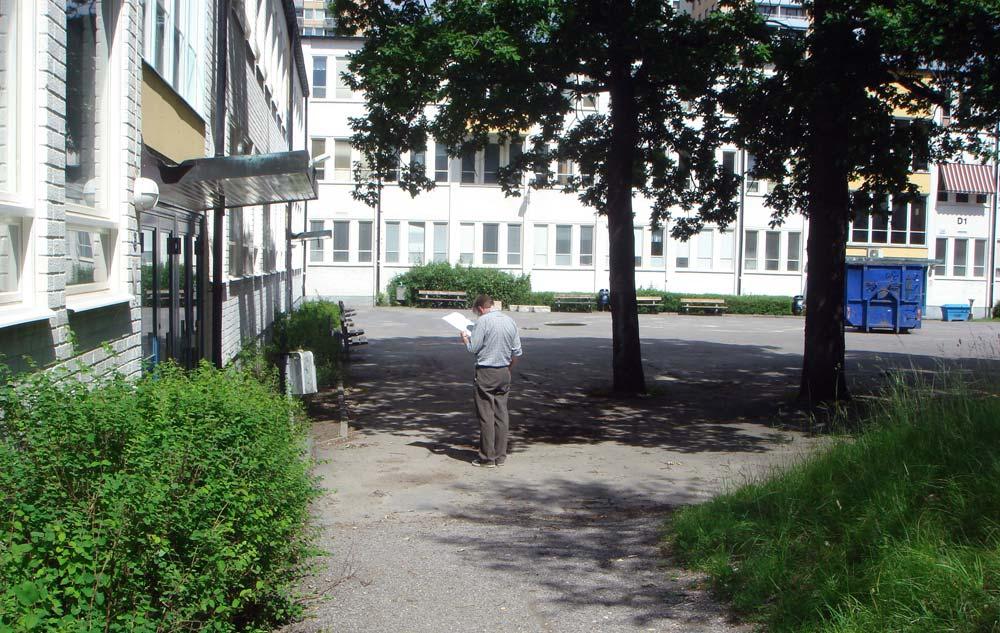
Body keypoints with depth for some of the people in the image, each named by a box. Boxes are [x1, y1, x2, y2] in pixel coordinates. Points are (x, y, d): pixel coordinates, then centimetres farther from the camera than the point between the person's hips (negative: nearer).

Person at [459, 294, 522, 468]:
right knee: (501, 414, 10)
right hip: (504, 372, 6)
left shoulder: (483, 321, -12)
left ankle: (488, 457, 3)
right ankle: (500, 456, 14)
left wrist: (464, 337, 9)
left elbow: (473, 348, -11)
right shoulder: (510, 321, 7)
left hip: (486, 372, -6)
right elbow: (517, 351, 10)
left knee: (486, 416, 0)